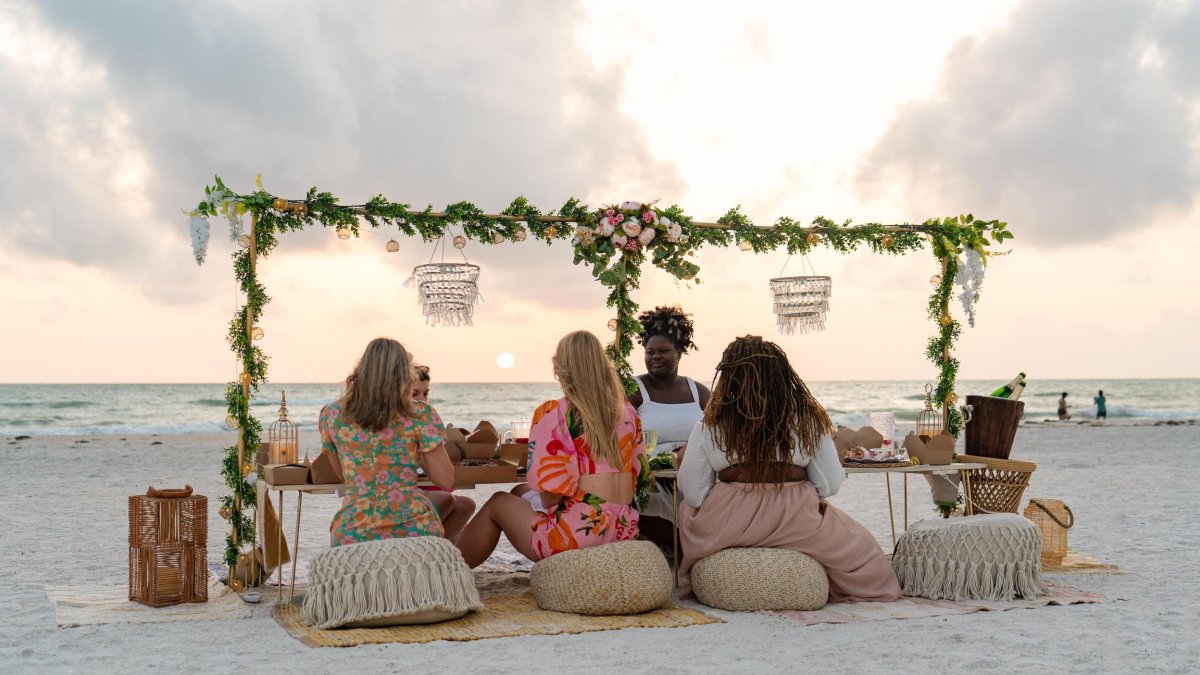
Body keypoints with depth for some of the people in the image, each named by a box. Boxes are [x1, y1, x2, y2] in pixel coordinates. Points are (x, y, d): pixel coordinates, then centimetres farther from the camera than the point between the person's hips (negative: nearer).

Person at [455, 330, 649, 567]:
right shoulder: (628, 412, 8)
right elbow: (640, 473, 14)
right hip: (625, 531, 6)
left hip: (579, 533, -6)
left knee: (498, 503, 22)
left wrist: (545, 503, 6)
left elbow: (552, 491, -16)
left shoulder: (554, 414, -9)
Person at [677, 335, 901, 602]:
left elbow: (693, 494, -4)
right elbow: (829, 485, -2)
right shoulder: (809, 419, -4)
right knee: (860, 547, 28)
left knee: (687, 509, 34)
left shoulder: (708, 427, -6)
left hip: (723, 527, 0)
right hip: (796, 521, 0)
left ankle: (690, 584, 43)